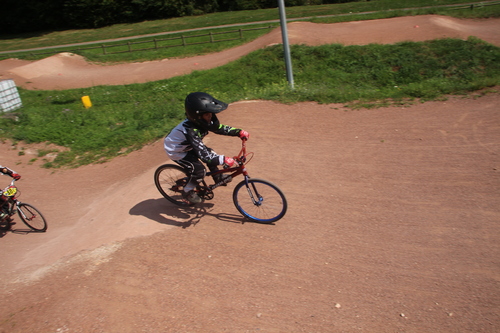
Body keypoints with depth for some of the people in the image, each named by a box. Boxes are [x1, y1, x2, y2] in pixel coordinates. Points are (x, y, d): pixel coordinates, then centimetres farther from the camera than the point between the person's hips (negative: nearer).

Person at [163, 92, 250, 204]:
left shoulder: (203, 122, -17)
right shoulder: (191, 131, -40)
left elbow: (220, 128, -7)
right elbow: (203, 154, -43)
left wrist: (239, 132, -18)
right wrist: (223, 159, -49)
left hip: (187, 146, 8)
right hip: (175, 151, -8)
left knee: (211, 154, 1)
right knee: (199, 170, -16)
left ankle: (218, 177, 21)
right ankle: (187, 192, 6)